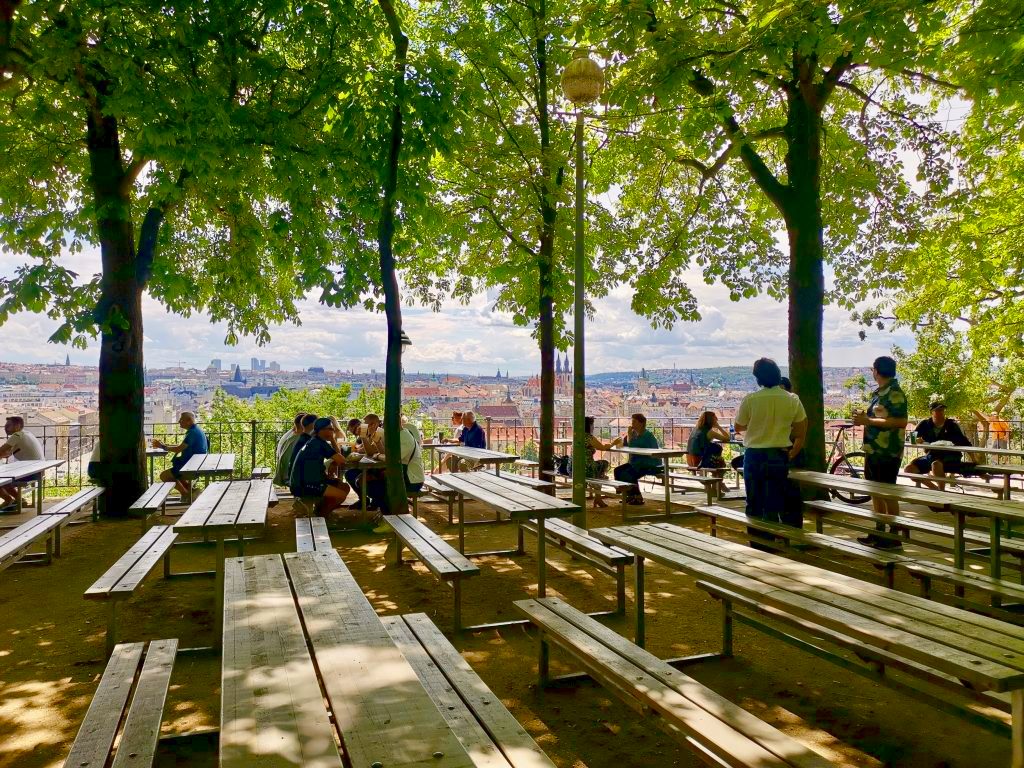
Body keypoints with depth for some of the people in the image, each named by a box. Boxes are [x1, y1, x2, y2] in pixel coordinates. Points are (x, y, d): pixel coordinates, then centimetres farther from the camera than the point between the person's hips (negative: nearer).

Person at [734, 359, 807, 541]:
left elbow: (739, 427, 2)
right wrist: (792, 454, 15)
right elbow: (801, 433, 3)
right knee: (773, 506, 8)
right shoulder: (792, 400, -4)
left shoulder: (750, 399, -12)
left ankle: (756, 544, 14)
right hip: (780, 456, 2)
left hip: (754, 456, -2)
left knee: (754, 505, 10)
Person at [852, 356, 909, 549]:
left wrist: (867, 420, -23)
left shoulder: (894, 392, -15)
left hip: (887, 453, -10)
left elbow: (901, 421, -24)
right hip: (874, 450, 10)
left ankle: (894, 537, 5)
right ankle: (879, 533, 24)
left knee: (888, 493, -3)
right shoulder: (880, 392, 14)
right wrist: (864, 418, 7)